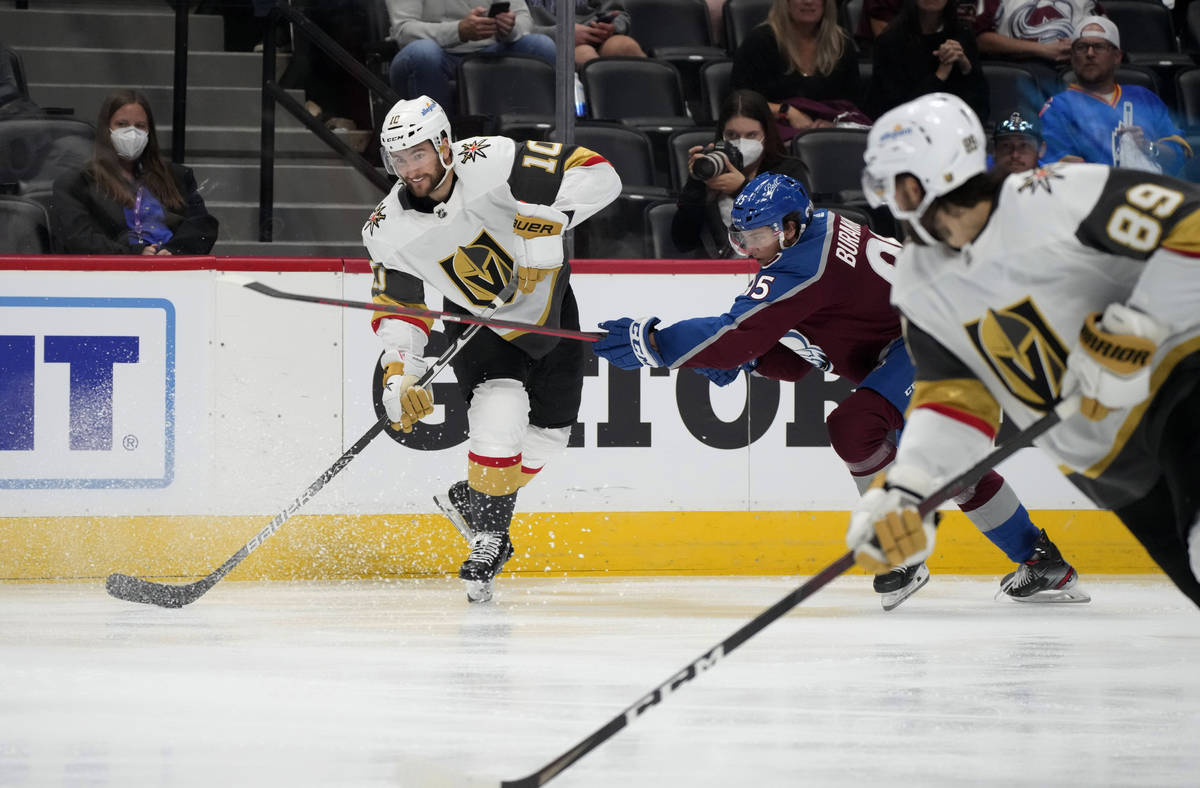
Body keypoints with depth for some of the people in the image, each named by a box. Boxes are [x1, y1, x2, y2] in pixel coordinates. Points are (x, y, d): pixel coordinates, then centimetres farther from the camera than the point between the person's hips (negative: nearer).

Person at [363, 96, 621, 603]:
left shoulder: (489, 163, -30)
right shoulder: (389, 231, -20)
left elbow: (598, 175, -31)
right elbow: (396, 310, -8)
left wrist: (544, 222, -43)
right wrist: (399, 376, -22)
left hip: (547, 303, 1)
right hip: (477, 321, -1)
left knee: (547, 434, 10)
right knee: (499, 411, -26)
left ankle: (471, 501, 37)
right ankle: (488, 540, -7)